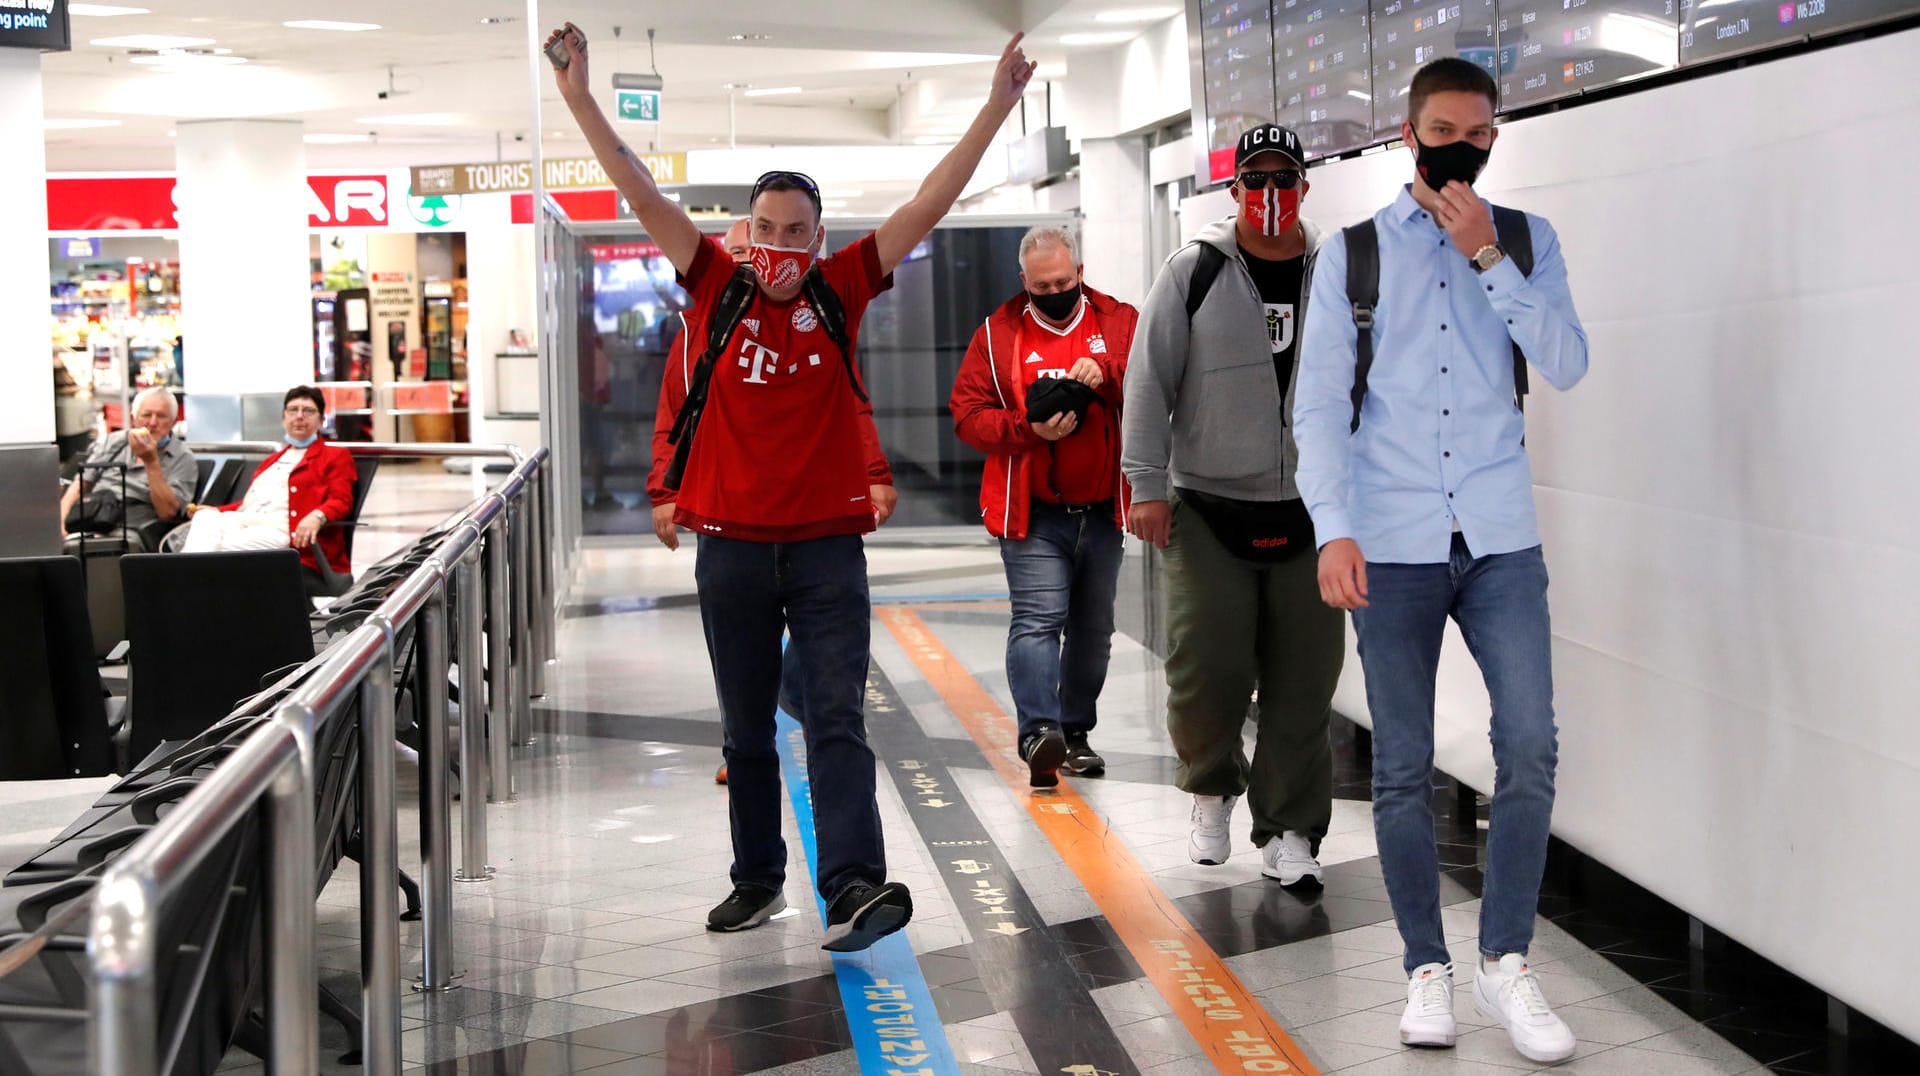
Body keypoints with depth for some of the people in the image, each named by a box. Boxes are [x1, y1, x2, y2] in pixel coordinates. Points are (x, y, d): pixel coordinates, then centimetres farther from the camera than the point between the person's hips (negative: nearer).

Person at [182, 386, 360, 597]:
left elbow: (341, 501, 2)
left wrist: (317, 516, -21)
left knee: (225, 547, -34)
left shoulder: (336, 456, 17)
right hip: (241, 522, 5)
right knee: (205, 518, -30)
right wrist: (218, 510, 13)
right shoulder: (272, 460, 38)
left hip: (280, 530, -5)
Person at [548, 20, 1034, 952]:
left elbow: (929, 205, 0)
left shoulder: (841, 291, 2)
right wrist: (580, 98, -8)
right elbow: (642, 196, -2)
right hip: (732, 545, 2)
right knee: (746, 729, 12)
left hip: (827, 543, -1)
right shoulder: (719, 290, 3)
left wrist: (997, 107, -4)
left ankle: (854, 887, -15)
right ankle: (757, 880, 24)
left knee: (837, 718, -7)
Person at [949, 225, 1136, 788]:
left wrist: (1108, 375, -22)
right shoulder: (998, 334, 2)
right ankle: (1039, 733, -22)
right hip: (1032, 513, -3)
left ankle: (1076, 732, 25)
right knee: (1038, 619, -16)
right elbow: (968, 413, -2)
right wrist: (1029, 429, -17)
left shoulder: (1121, 322, 6)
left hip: (1103, 510, 3)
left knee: (1093, 627, 12)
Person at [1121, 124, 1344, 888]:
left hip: (1312, 516, 2)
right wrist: (1146, 485, -7)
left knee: (1303, 683, 3)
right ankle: (1212, 787, 24)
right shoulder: (1194, 273, 0)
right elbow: (1148, 382, -1)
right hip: (1208, 511, -2)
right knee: (1205, 673, -6)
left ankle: (1288, 832, 17)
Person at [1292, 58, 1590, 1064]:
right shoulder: (1353, 253, 5)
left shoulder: (1526, 241, 9)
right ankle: (1426, 968, 18)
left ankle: (1505, 960, 7)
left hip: (1501, 538, 1)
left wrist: (1486, 257, -11)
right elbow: (1319, 405, 0)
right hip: (1392, 545, -1)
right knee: (1402, 769, 4)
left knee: (1530, 745, -8)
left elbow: (1566, 365, -4)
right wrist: (1334, 529, -12)